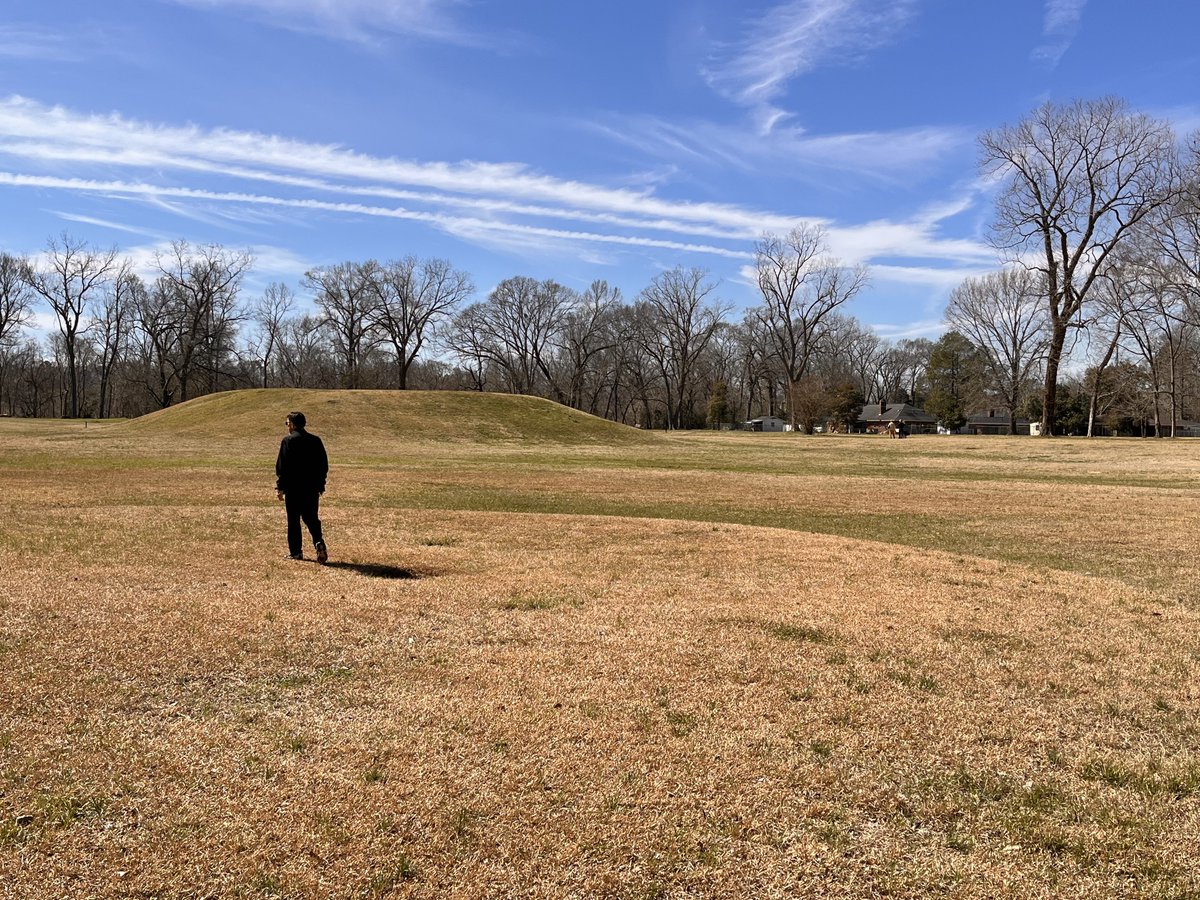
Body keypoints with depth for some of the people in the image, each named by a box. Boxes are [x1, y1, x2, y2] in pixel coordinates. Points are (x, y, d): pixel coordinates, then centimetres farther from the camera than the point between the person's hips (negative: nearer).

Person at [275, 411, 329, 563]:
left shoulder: (288, 441, -8)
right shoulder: (316, 440, 7)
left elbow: (282, 466, -10)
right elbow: (324, 465, 10)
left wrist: (280, 487, -4)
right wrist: (321, 485, 18)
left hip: (293, 488, -4)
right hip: (312, 488, 4)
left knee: (293, 520, 5)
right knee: (311, 517, 11)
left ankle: (295, 552, 9)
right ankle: (318, 541, -13)